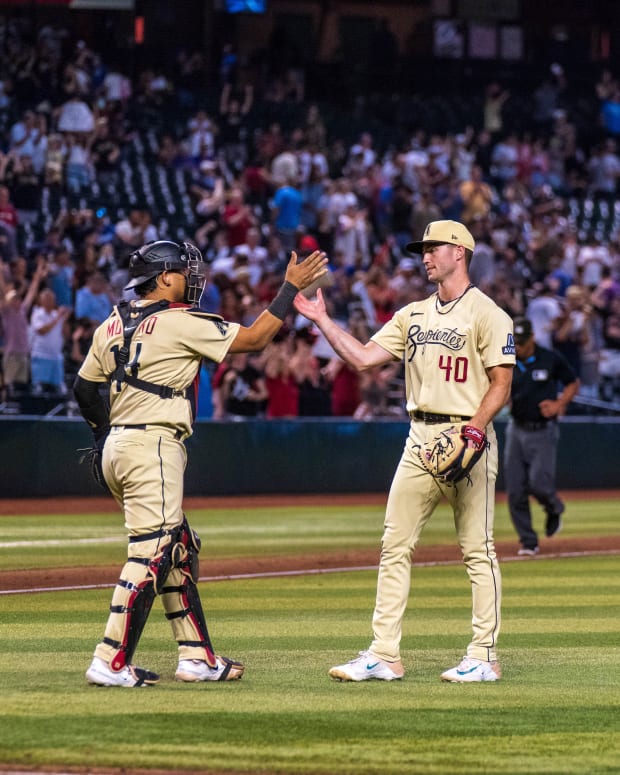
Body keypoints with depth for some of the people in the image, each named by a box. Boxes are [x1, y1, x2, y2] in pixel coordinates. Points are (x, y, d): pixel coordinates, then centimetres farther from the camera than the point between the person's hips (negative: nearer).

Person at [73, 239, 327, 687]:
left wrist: (104, 434, 28)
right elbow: (254, 339, -7)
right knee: (150, 554, -9)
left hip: (115, 449, 9)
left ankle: (197, 657, 17)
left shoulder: (112, 325, 12)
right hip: (152, 448, -9)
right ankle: (111, 663, -14)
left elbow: (85, 390, 16)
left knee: (178, 549, 15)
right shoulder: (183, 322, -9)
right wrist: (292, 287, 0)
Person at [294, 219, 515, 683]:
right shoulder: (413, 315, 17)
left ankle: (485, 657, 0)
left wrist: (476, 426, -22)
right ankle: (384, 656, 3)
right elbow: (363, 358, 11)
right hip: (420, 438, 7)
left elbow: (501, 384, -9)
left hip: (467, 439, -7)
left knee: (478, 549, -3)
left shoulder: (487, 314, -3)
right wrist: (321, 320, 6)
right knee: (395, 548, 2)